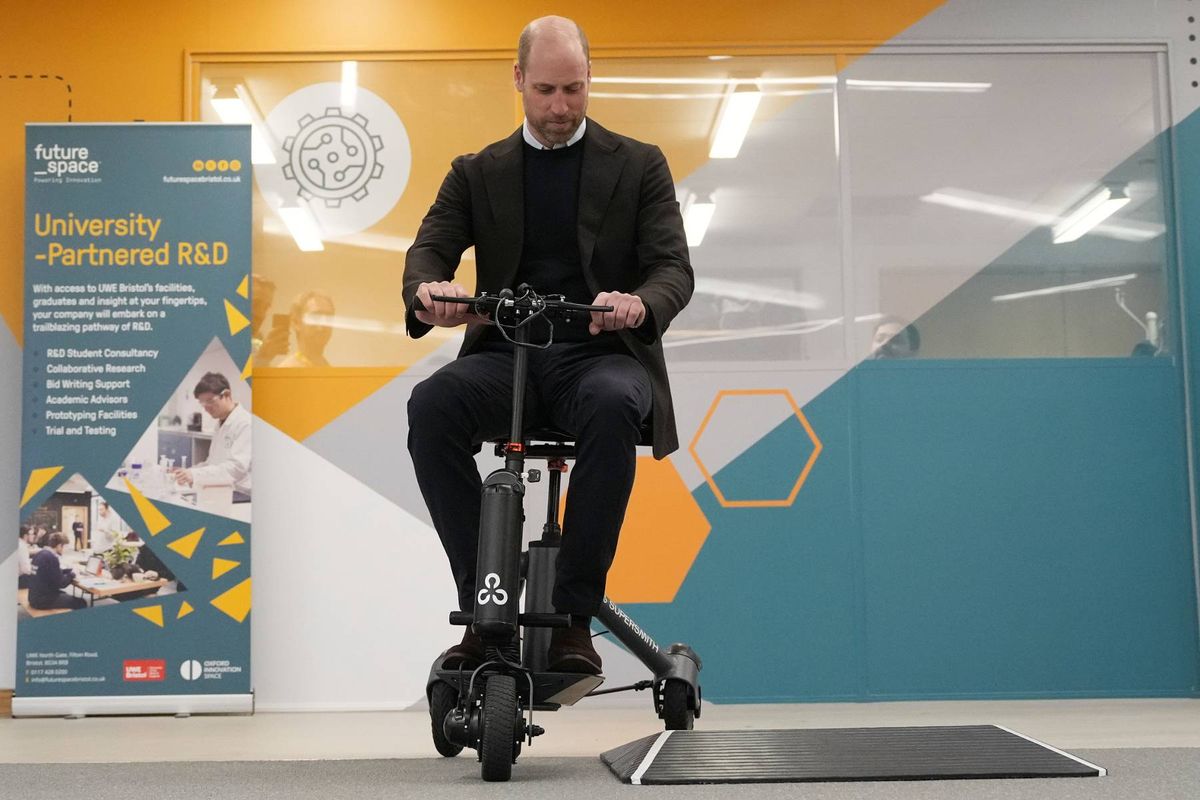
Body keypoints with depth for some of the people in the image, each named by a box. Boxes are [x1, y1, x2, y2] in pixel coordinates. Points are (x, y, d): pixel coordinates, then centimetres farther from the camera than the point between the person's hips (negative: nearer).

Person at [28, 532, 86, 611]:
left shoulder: (40, 554, 7)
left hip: (35, 597, 10)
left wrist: (70, 570, 12)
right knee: (80, 603, -1)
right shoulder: (52, 558, -21)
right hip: (43, 600, -10)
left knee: (66, 595, 29)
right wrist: (72, 574, -1)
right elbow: (61, 583, -18)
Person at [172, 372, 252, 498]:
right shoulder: (221, 424, 18)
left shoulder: (245, 423, -11)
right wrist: (187, 472, 5)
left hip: (240, 497, -8)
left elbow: (237, 467, -21)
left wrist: (196, 475, -28)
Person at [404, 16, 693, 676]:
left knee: (611, 405, -38)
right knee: (431, 405, -32)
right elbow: (429, 249, 3)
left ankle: (574, 617, -27)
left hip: (601, 354, -1)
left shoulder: (639, 165, 12)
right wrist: (426, 289, -24)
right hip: (504, 355, 2)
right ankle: (484, 606, -21)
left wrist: (640, 304, -25)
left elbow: (674, 267, 1)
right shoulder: (477, 173, 17)